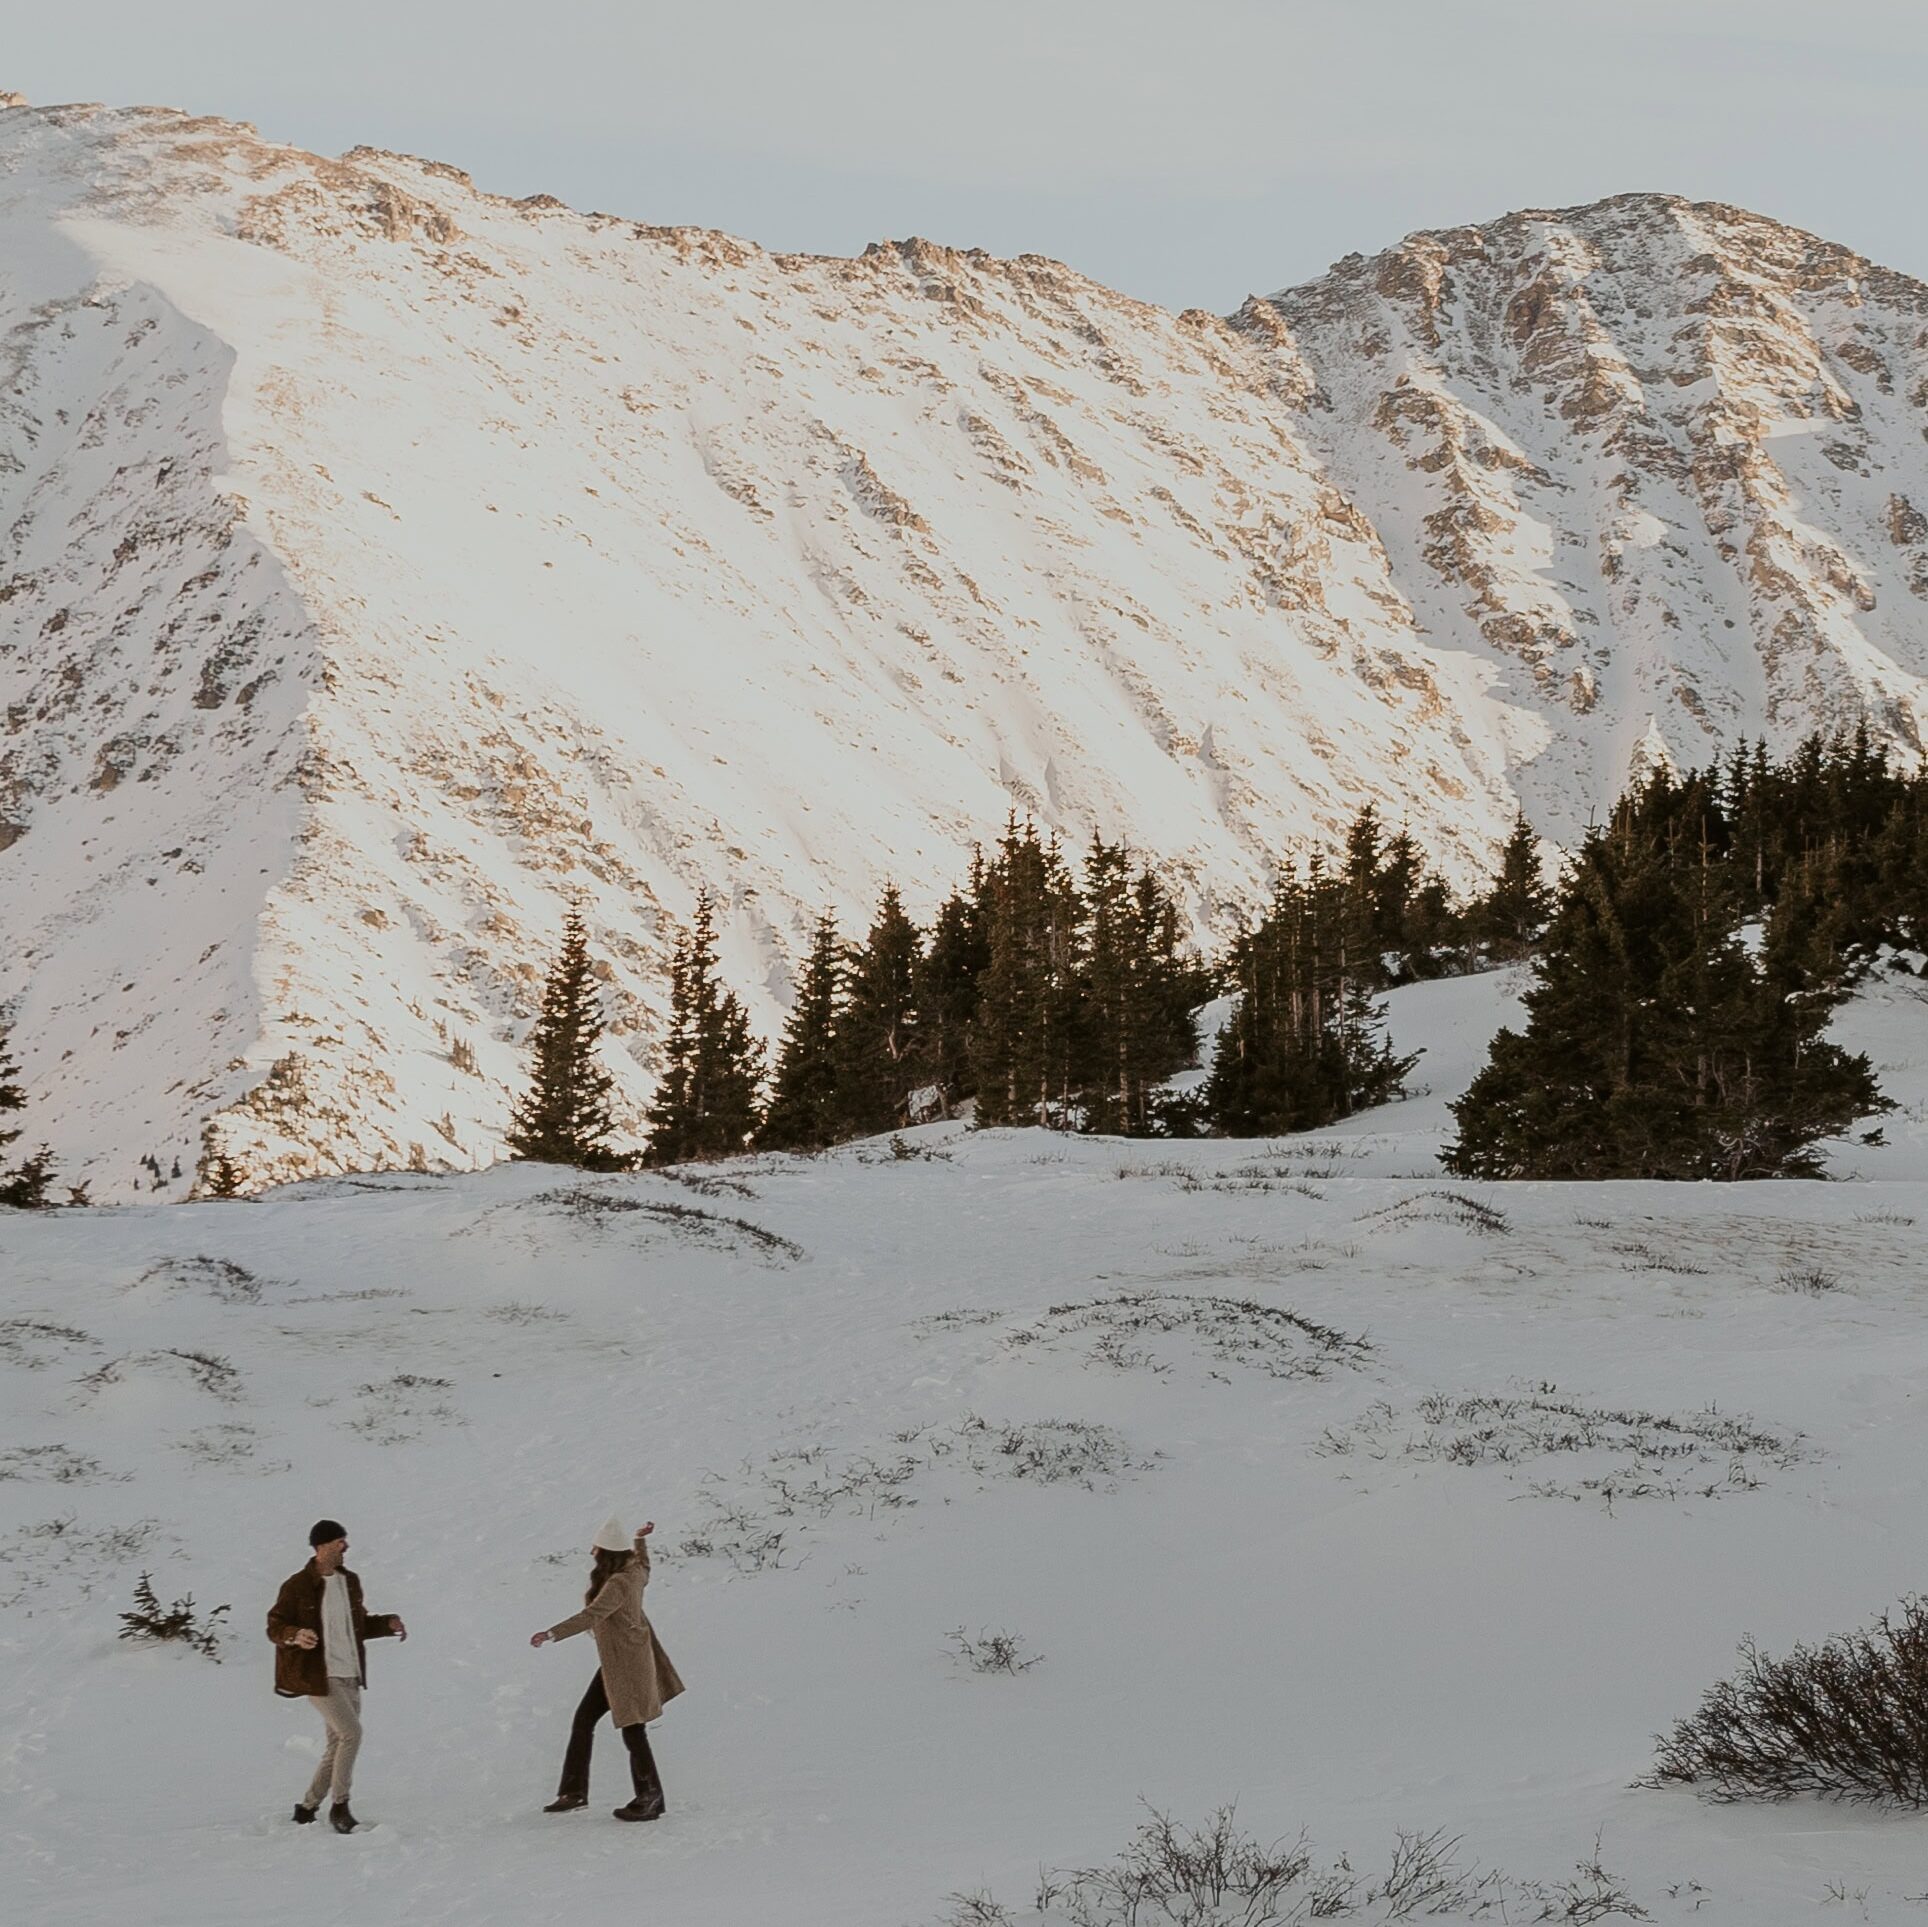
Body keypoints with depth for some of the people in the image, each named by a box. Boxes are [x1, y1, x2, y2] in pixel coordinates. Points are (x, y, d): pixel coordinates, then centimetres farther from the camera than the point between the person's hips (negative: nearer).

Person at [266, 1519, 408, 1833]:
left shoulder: (349, 1582, 11)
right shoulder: (297, 1586, -10)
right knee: (351, 1733, -17)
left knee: (338, 1744, 9)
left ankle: (307, 1807, 21)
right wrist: (296, 1636, -29)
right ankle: (339, 1805, -6)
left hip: (348, 1675, 8)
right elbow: (274, 1626, -8)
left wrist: (387, 1623, 7)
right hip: (317, 1676, -8)